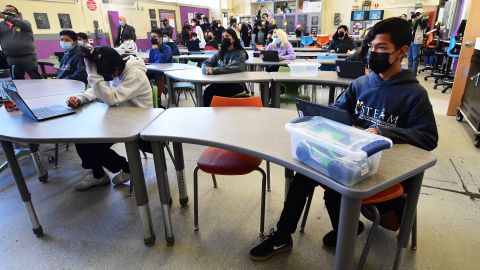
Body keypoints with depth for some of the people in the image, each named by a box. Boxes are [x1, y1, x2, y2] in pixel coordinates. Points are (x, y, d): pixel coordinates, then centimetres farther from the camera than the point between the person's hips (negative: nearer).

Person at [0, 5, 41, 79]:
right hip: (11, 59, 3)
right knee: (18, 81, 8)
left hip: (27, 56, -3)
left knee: (37, 78, -4)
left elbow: (24, 25, -15)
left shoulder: (24, 23, 7)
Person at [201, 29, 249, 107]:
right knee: (208, 91, -27)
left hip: (236, 84, -4)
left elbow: (237, 68, -19)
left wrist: (214, 70, -27)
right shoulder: (220, 53, 15)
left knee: (210, 91, -28)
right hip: (220, 83, 4)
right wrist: (207, 69, -17)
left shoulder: (240, 53, -1)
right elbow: (206, 63, 11)